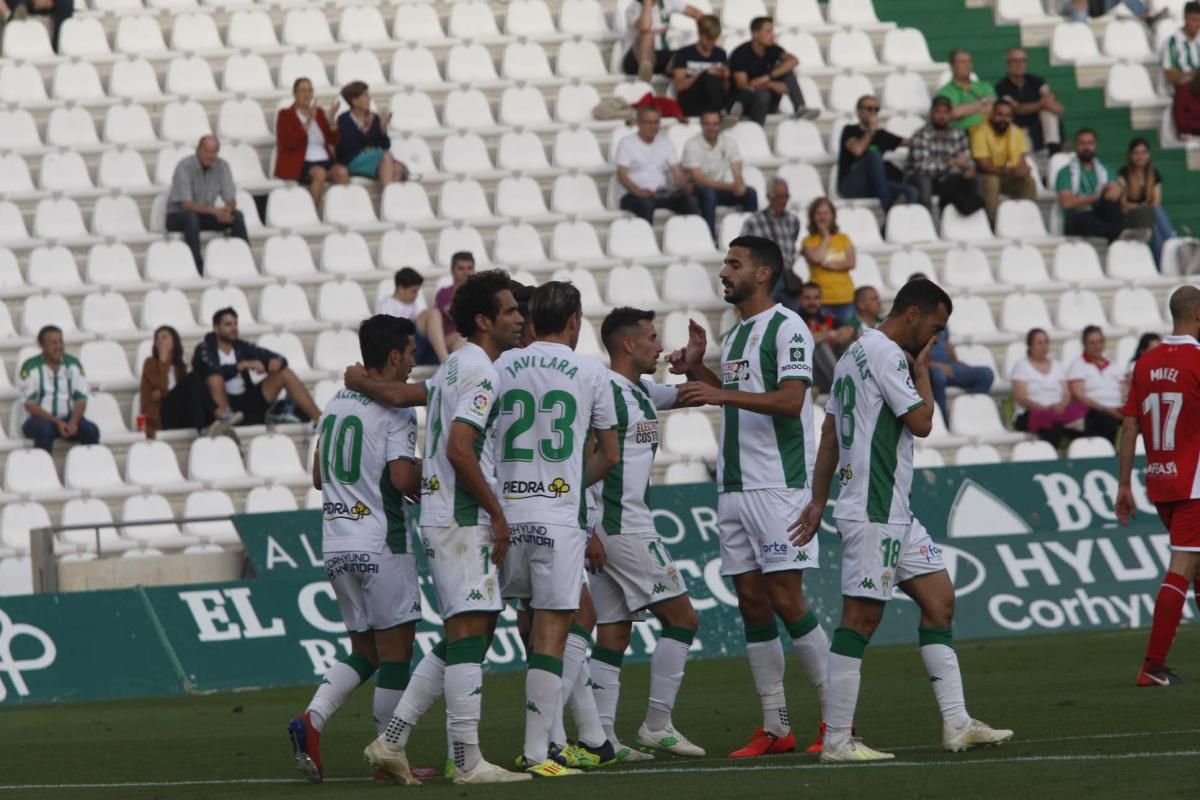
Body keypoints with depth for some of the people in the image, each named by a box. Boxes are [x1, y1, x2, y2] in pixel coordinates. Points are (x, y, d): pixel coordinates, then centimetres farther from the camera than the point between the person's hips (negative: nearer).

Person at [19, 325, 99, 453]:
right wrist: (57, 422, -19)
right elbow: (30, 405, -9)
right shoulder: (31, 367, -4)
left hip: (69, 418, 3)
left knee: (91, 430, -26)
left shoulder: (73, 364, 5)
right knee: (45, 429, -37)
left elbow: (81, 399, 3)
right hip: (42, 418, -3)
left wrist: (73, 422, -18)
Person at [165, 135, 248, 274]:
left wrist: (227, 210, -33)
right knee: (191, 218, -38)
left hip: (206, 215, 5)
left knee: (237, 216, -17)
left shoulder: (222, 166, -7)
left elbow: (231, 201, -7)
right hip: (178, 216, -5)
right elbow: (186, 204, -28)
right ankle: (197, 267, -36)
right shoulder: (184, 167, -21)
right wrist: (214, 211, -42)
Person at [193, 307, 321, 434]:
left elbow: (273, 358, 7)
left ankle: (319, 419, -12)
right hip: (224, 403, -5)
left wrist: (277, 362, -18)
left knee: (285, 373, -3)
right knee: (215, 377, -33)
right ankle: (225, 417, -51)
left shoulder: (241, 347, 11)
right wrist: (244, 365, -31)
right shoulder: (204, 350, -3)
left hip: (248, 401, 5)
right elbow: (213, 371, -24)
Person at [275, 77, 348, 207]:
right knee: (319, 172, -36)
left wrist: (332, 118, -3)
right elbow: (290, 143, -10)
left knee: (342, 171, -28)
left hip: (325, 161, 4)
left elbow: (334, 141, 13)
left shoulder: (319, 112, 20)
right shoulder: (285, 115, 7)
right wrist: (308, 121, -16)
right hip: (299, 164, -4)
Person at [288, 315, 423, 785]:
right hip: (380, 544, -7)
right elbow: (404, 478, -19)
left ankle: (311, 720, -7)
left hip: (336, 544, 7)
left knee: (365, 652, 13)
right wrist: (431, 478, 1)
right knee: (395, 650, 1)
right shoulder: (395, 410, -10)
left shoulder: (335, 405, 13)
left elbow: (319, 477, 18)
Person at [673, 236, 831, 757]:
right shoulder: (734, 336, 18)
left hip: (778, 484, -9)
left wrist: (723, 395, -26)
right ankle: (775, 728, 7)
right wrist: (699, 373, 14)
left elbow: (790, 399, -20)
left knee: (785, 598, -11)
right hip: (733, 486, 9)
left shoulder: (787, 328, -8)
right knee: (751, 602, 5)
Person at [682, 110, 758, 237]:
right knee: (709, 194, -38)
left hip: (720, 188, 5)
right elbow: (698, 180, -24)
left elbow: (737, 174, -7)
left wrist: (740, 184, -34)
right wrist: (729, 186, -34)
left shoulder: (729, 142, -3)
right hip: (697, 191, -5)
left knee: (750, 194, -19)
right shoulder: (692, 145, -17)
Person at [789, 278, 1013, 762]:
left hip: (894, 513, 11)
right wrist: (922, 371, 0)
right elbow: (921, 422, -14)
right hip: (873, 514, -11)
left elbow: (829, 435, 20)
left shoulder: (856, 353, 19)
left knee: (939, 600, 9)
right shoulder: (886, 354, -13)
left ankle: (956, 725, 7)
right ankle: (836, 740, -7)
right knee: (861, 618, -9)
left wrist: (818, 501, 21)